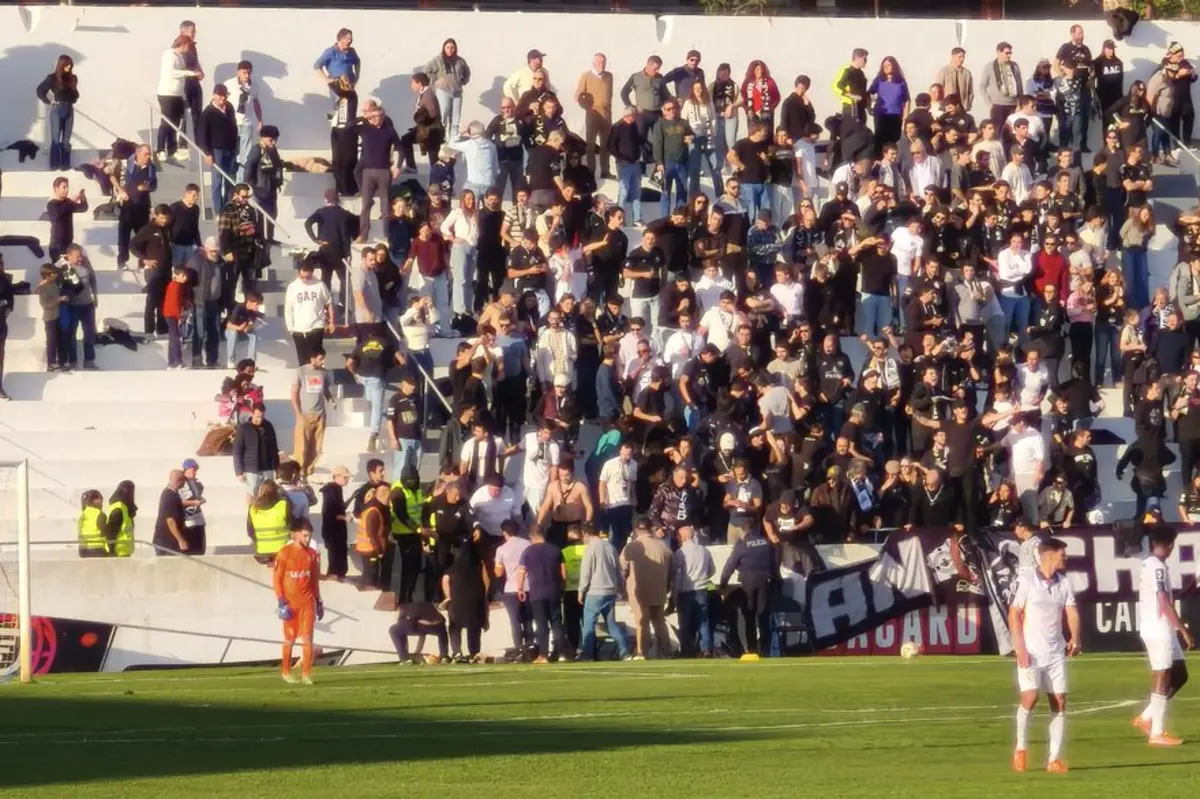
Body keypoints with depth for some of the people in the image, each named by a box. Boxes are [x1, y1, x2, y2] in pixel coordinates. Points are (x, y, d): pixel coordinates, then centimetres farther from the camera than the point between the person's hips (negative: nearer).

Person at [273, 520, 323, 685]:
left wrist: (318, 601, 12)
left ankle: (306, 674, 0)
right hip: (290, 602, -3)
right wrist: (281, 602, -13)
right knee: (289, 639, 7)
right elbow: (276, 578, -8)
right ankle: (286, 672, 20)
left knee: (307, 639, -2)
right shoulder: (285, 553, -9)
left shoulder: (312, 554, 5)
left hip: (307, 601, 3)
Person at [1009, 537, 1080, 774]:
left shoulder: (1064, 583, 8)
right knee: (1030, 698, -15)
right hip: (1031, 652, -5)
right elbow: (1014, 614, -5)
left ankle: (1054, 759, 3)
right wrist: (1020, 647, -13)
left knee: (1059, 701, -1)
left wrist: (1075, 639, -16)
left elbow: (1072, 613, 3)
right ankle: (1020, 749, 7)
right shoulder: (1026, 581, -6)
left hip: (1056, 653, 5)